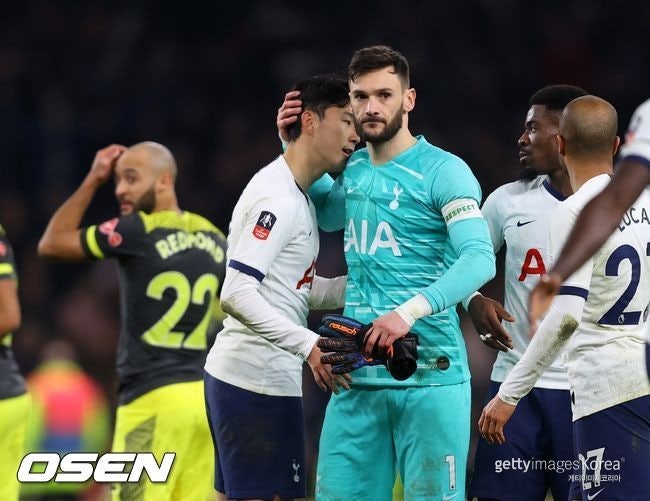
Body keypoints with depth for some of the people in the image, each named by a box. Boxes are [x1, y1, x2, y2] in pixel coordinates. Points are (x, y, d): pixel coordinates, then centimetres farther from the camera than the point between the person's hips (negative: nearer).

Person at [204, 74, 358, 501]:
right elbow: (237, 296, -23)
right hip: (259, 381, -11)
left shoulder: (296, 196, 16)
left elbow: (298, 290, 20)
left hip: (237, 377, 11)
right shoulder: (279, 200, -16)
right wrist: (309, 345, -29)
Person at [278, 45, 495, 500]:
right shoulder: (351, 171, 14)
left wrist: (410, 311, -30)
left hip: (430, 377, -6)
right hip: (358, 376, 6)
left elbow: (480, 258, -18)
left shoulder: (443, 171, -7)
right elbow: (321, 215, 36)